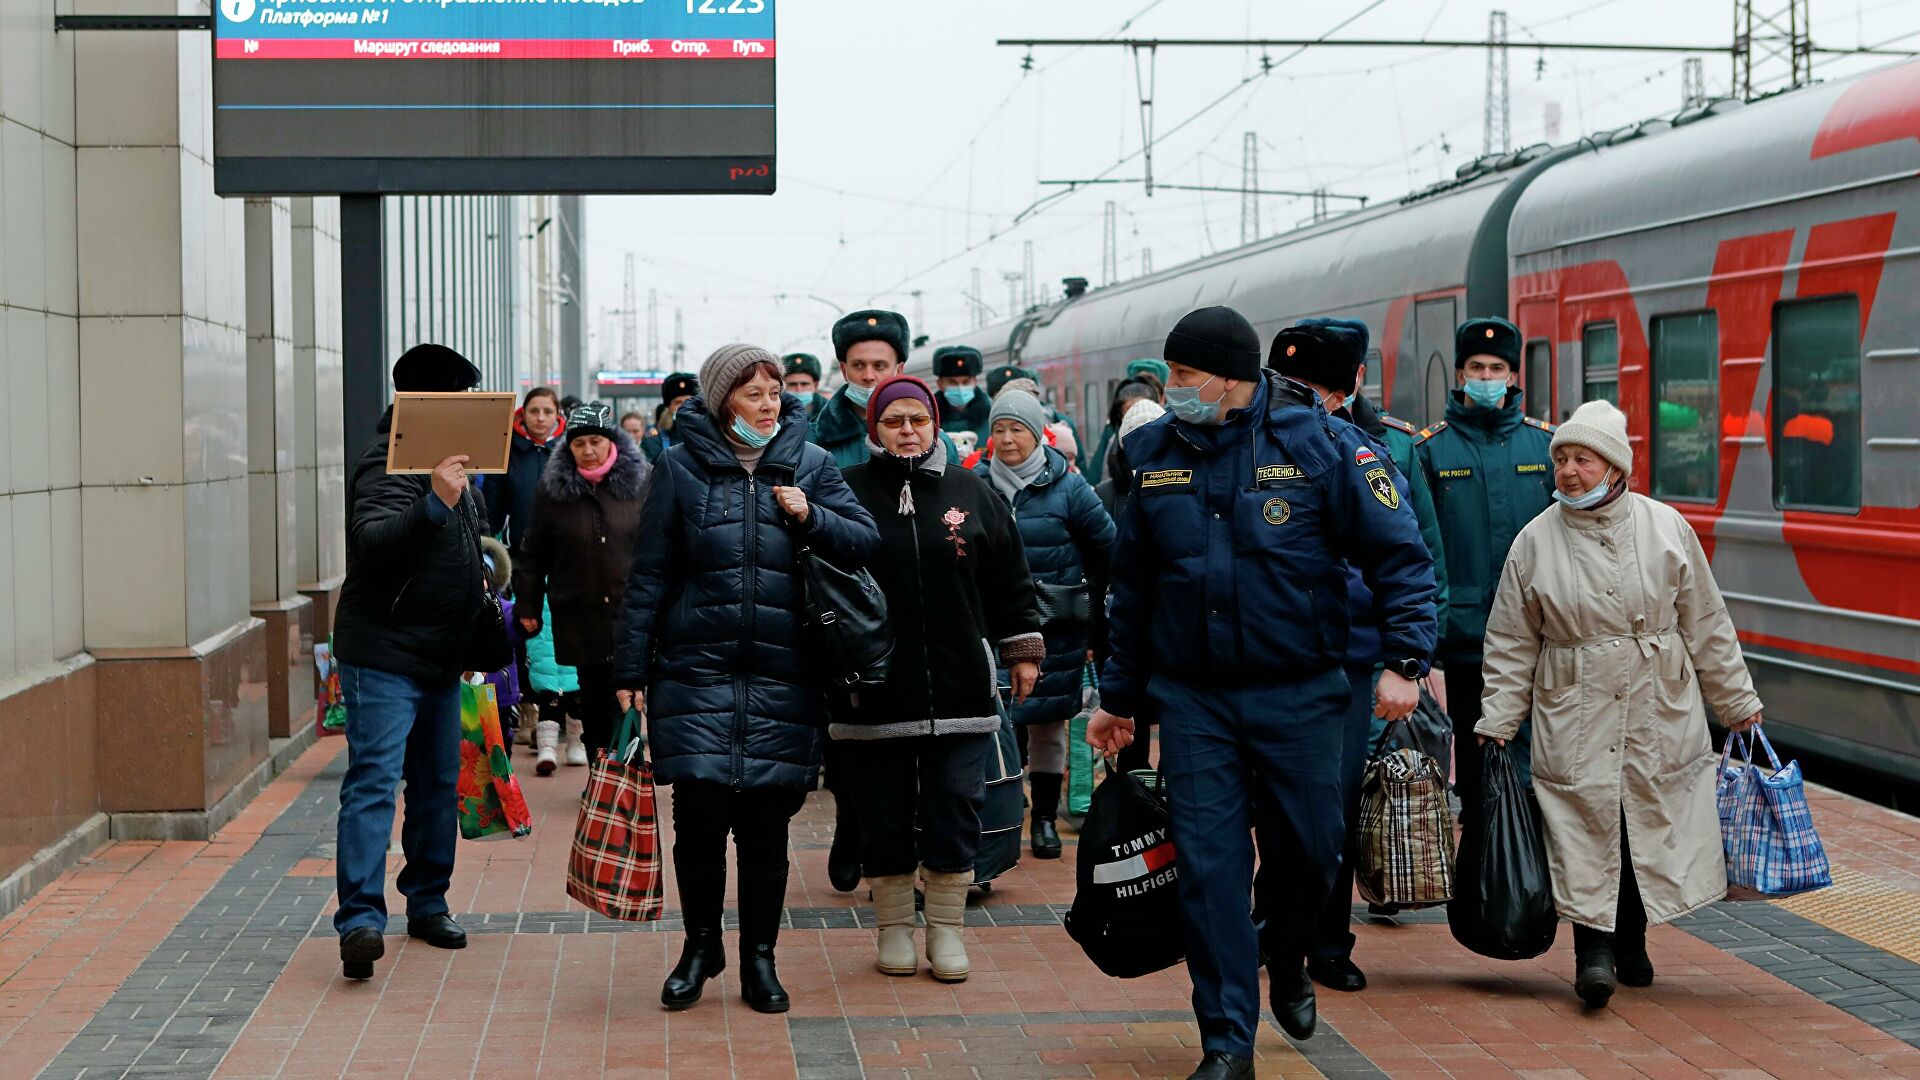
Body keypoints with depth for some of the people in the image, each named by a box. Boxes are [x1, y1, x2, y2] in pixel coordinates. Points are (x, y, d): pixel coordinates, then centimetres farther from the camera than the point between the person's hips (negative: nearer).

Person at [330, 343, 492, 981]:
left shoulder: (454, 462, 17)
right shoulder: (387, 464, -14)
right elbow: (371, 544, -31)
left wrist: (477, 574, 15)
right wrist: (434, 504, -43)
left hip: (442, 659, 9)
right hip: (384, 657, -9)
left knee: (439, 784, 14)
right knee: (373, 782, -15)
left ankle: (427, 904, 25)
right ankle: (360, 921, -21)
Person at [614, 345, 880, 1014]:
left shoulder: (808, 463, 7)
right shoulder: (682, 467, 3)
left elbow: (866, 543, 8)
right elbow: (649, 574, 4)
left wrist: (811, 518, -9)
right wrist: (630, 668, 1)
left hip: (782, 678, 1)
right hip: (696, 672, -1)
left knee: (767, 826, 4)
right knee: (699, 817, -4)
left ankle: (759, 958, 18)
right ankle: (701, 945, 18)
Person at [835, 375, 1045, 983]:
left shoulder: (971, 492, 7)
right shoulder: (848, 492, 1)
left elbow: (1010, 578, 12)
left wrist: (1022, 649, 11)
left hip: (961, 683, 1)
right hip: (874, 689, -1)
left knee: (955, 812, 3)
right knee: (884, 815, 6)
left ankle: (946, 929, 14)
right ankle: (893, 928, 19)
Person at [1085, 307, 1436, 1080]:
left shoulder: (1321, 444, -8)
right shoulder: (1155, 456, 3)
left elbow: (1399, 554, -5)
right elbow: (1132, 588, 13)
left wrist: (1405, 660, -14)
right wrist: (1119, 697, 15)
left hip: (1299, 695, -2)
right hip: (1193, 700, 2)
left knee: (1311, 855, 8)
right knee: (1209, 870, -2)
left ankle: (1287, 961, 41)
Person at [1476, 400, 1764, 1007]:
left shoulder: (1666, 528, 1)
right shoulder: (1536, 540, 0)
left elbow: (1706, 625, 9)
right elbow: (1511, 643, 6)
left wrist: (1737, 701, 12)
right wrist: (1497, 720, 2)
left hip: (1660, 710, 1)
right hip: (1573, 713, -1)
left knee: (1650, 821, 6)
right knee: (1585, 825, -8)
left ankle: (1630, 941, 22)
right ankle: (1592, 949, -3)